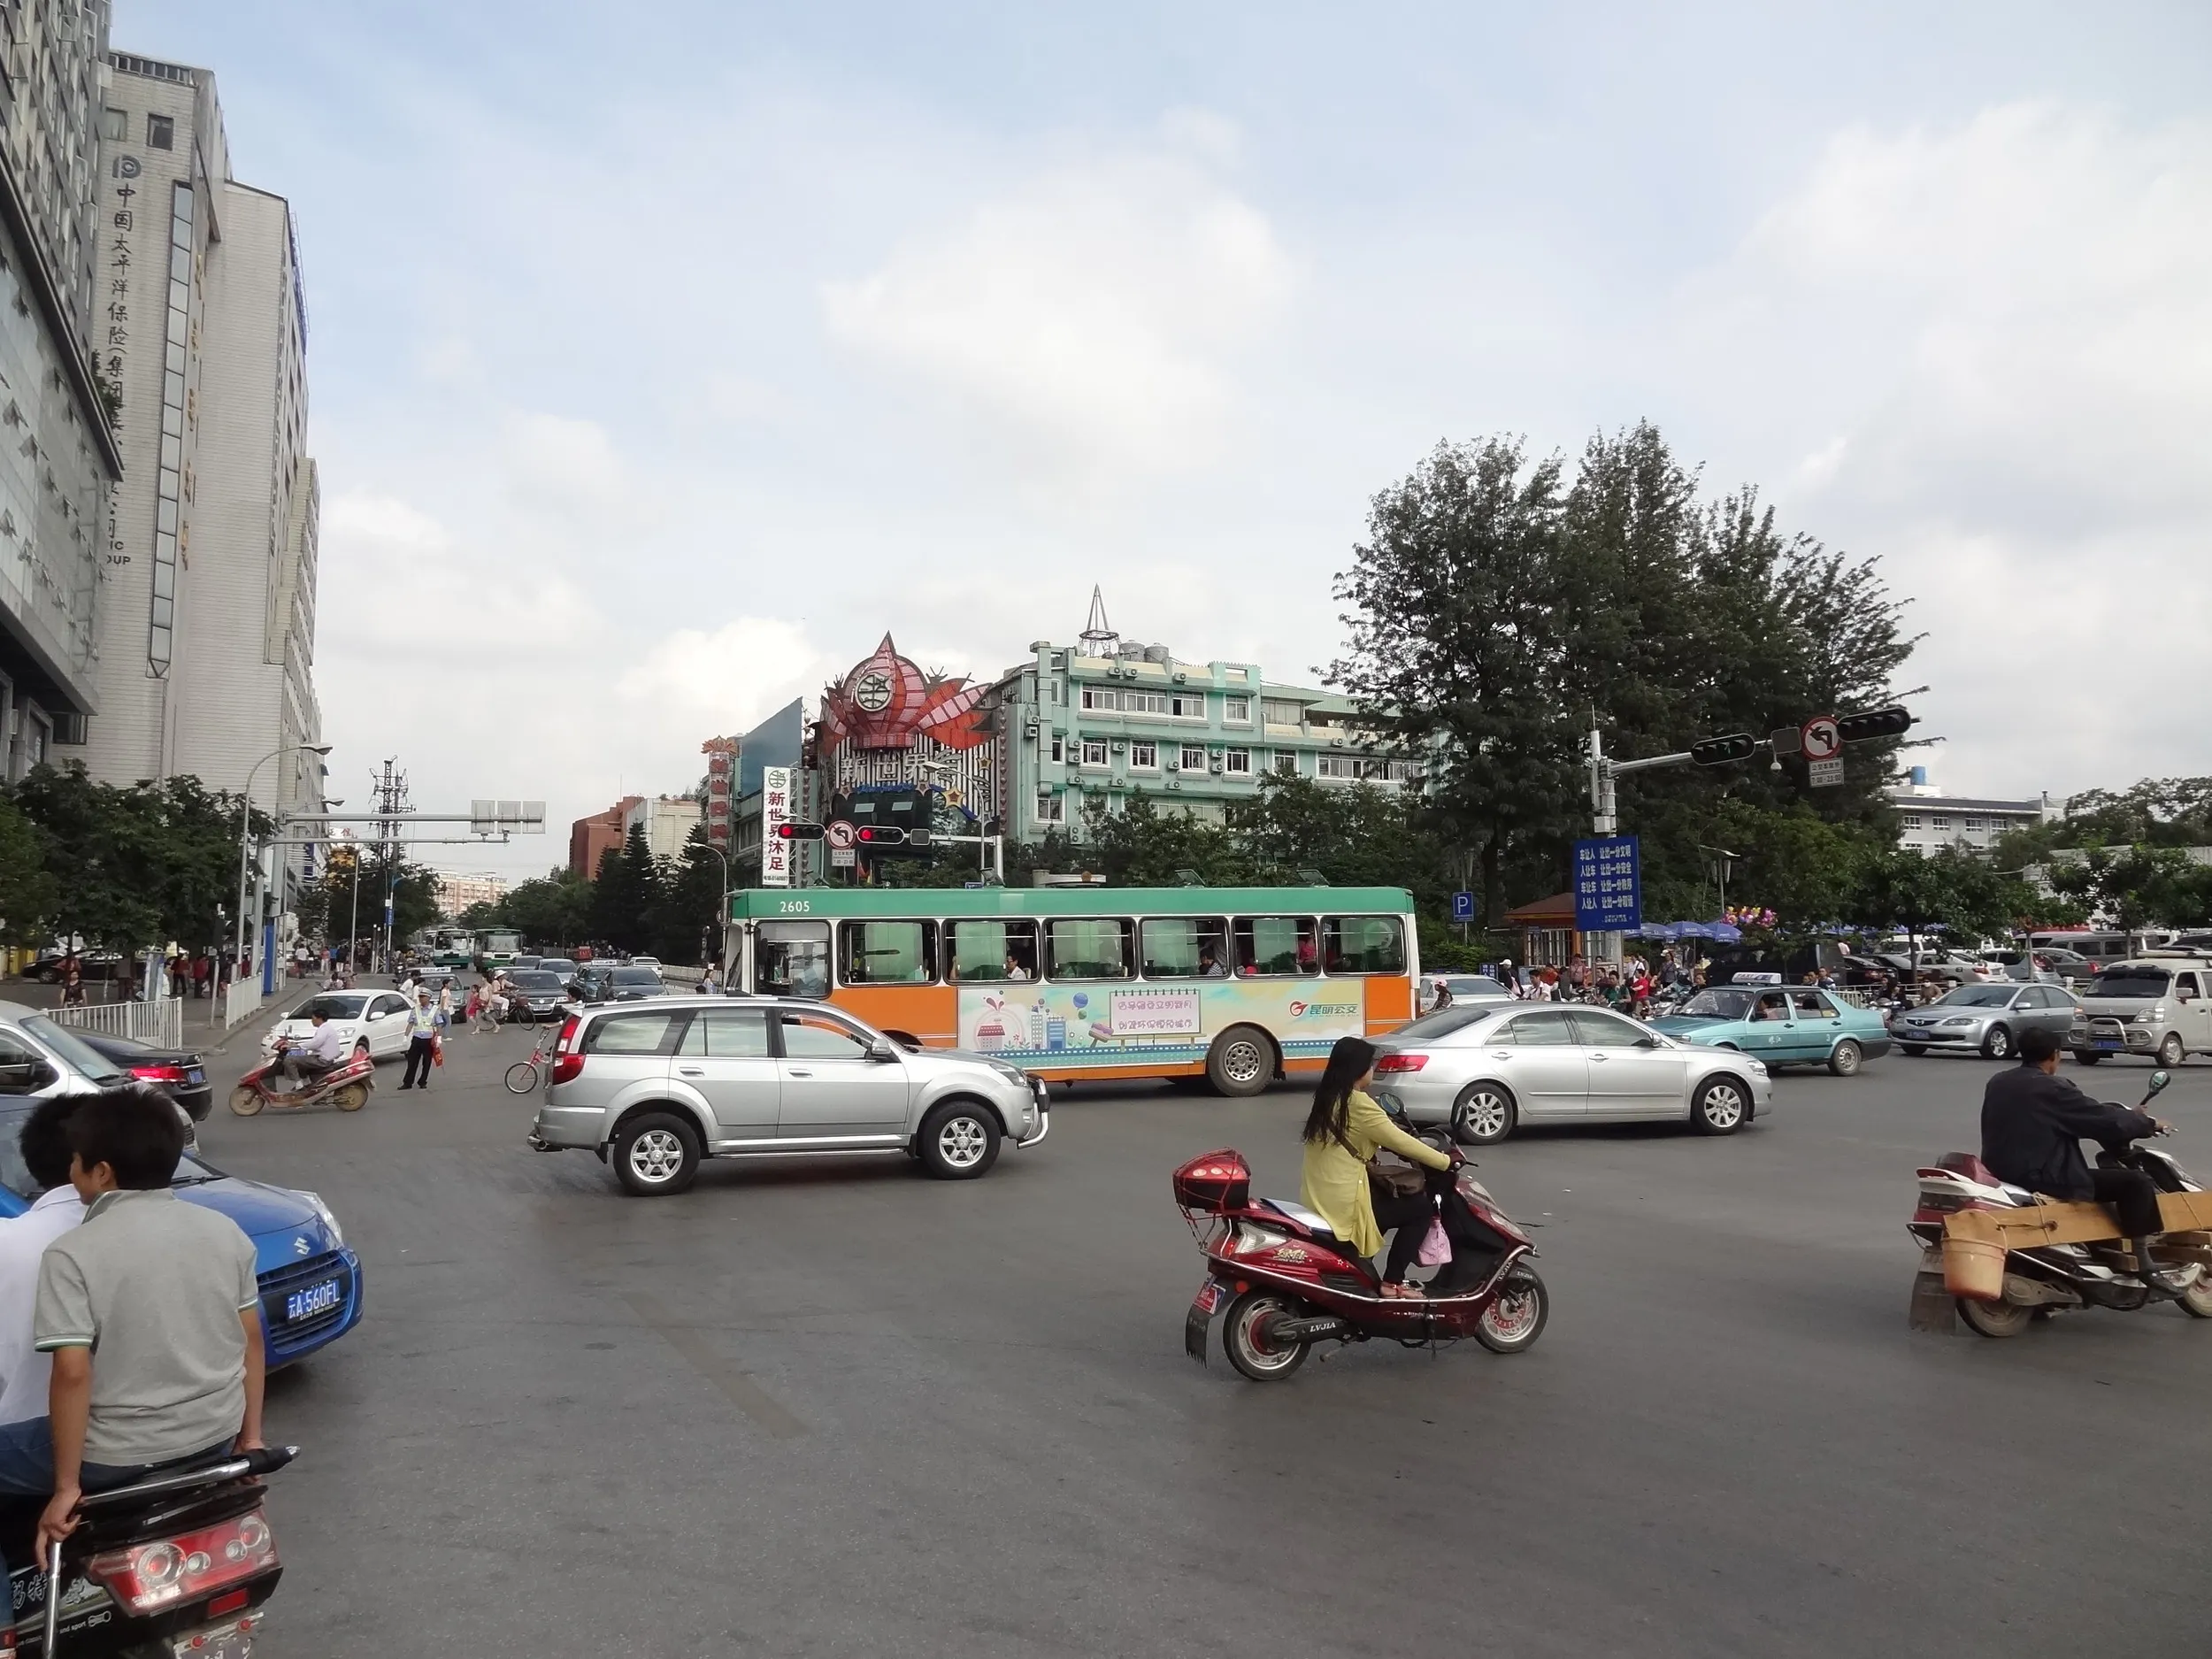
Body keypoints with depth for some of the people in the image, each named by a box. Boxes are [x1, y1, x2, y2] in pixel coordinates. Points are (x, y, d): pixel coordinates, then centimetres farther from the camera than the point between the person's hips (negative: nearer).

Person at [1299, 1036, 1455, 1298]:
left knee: (1389, 1195, 30)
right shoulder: (1357, 1103, -16)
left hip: (1317, 1203, 9)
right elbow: (1399, 1142, -13)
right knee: (1422, 1207, 3)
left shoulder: (1328, 1099, 12)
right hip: (1342, 1206, -9)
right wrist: (1445, 1161, -1)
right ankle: (1392, 1283, 4)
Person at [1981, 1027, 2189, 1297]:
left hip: (2002, 1174, 9)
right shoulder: (2053, 1089, -14)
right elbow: (2106, 1120, -10)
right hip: (2043, 1178, -9)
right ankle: (2143, 1266, -3)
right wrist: (2148, 1123, 8)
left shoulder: (1997, 1083, 10)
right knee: (2135, 1182, -4)